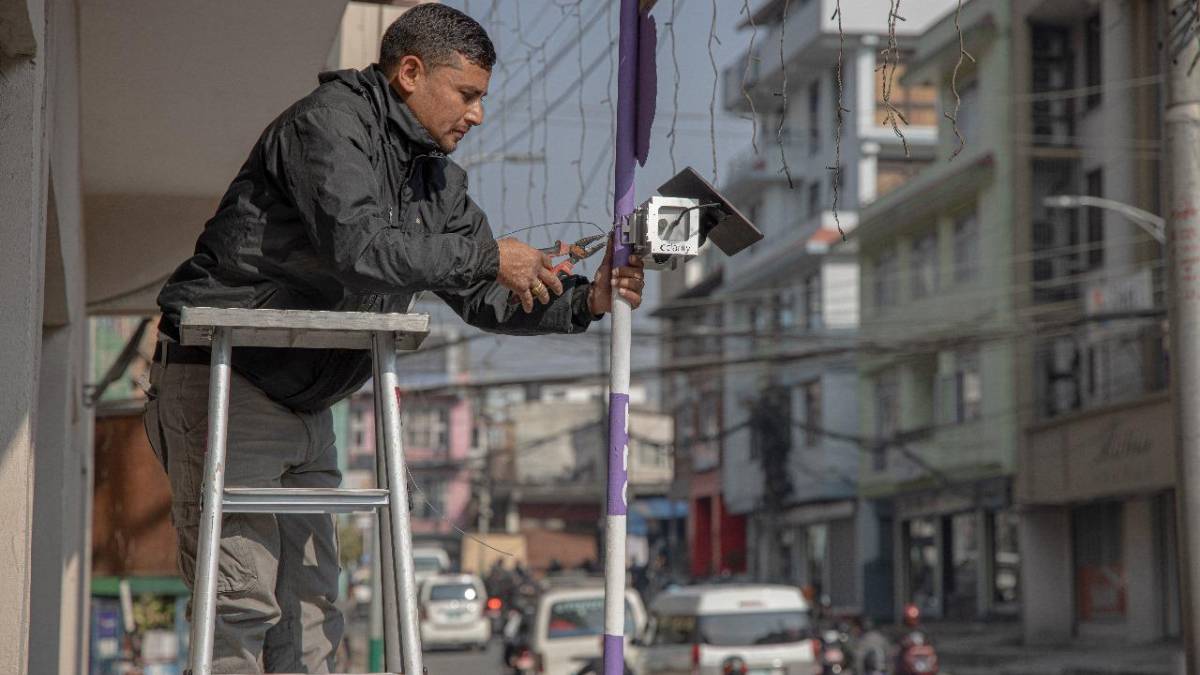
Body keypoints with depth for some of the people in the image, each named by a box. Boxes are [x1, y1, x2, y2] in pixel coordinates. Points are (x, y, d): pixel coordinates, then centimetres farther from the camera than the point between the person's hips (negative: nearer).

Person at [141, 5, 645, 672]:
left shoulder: (439, 178, 12)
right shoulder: (330, 122, -15)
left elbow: (486, 299, 13)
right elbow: (357, 248, -31)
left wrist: (584, 300, -3)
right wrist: (485, 256, -22)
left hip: (306, 406, 9)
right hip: (223, 383, -9)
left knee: (311, 603, 8)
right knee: (244, 596, -13)